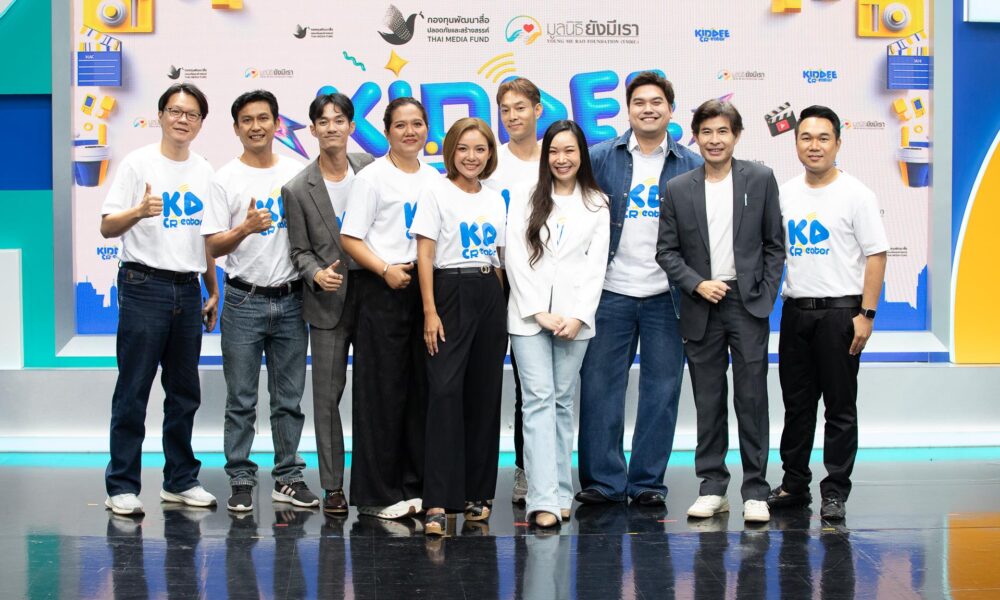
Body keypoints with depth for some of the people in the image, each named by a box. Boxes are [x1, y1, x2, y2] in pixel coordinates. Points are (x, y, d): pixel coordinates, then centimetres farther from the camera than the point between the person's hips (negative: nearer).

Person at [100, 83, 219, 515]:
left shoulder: (204, 171, 12)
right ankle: (121, 487, 2)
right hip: (144, 286, -5)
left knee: (185, 394, 11)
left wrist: (213, 292, 16)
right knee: (133, 393, -3)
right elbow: (107, 227, -10)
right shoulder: (138, 163, -4)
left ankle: (180, 480, 20)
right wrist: (139, 211, -29)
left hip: (188, 291, 6)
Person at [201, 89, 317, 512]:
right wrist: (245, 228, -23)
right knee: (242, 401, 3)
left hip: (291, 301, 3)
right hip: (245, 302, -2)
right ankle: (241, 481, 10)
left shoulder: (298, 173, 7)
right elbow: (213, 246, -5)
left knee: (289, 398, 9)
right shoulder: (226, 180, -2)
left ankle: (289, 478, 17)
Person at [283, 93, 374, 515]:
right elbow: (299, 250, 2)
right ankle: (333, 486, 9)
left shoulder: (371, 168, 2)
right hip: (328, 302, -1)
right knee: (327, 396, 2)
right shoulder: (298, 189, -2)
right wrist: (317, 274, -17)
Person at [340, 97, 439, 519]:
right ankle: (376, 494, 3)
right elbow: (349, 238, -6)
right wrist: (385, 270, -17)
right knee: (382, 391, -3)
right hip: (383, 293, -5)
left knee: (422, 388, 7)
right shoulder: (372, 177, -2)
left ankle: (416, 485, 16)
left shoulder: (434, 179, 13)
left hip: (424, 288, 5)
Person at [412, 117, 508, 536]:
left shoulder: (495, 199, 14)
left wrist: (504, 306, 9)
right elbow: (424, 256, -7)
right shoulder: (437, 193, -1)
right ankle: (438, 502, -16)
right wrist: (430, 312, -14)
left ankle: (477, 493, 15)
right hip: (450, 293, -5)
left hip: (490, 296, 5)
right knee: (445, 391, -13)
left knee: (484, 393, 6)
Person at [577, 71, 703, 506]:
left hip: (667, 294, 0)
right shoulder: (599, 158, 4)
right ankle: (603, 479, 11)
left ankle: (648, 482, 15)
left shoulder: (692, 166, 5)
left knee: (661, 389, 5)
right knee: (600, 386, 1)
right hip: (611, 291, 0)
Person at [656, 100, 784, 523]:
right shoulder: (677, 189, 4)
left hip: (749, 305, -1)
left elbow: (774, 244, 4)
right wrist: (697, 284, -8)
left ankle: (755, 492, 6)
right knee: (708, 403, 6)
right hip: (701, 309, 2)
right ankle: (712, 488, 14)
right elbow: (666, 251, 5)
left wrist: (766, 296, -3)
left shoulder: (760, 179, 2)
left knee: (752, 400, -1)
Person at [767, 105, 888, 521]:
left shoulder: (855, 195, -6)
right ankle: (794, 485, 21)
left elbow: (876, 255, -8)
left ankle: (835, 493, 7)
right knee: (796, 404, 12)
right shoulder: (785, 194, 9)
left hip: (839, 311, -5)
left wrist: (866, 314, -13)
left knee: (840, 407, 2)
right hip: (795, 310, 5)